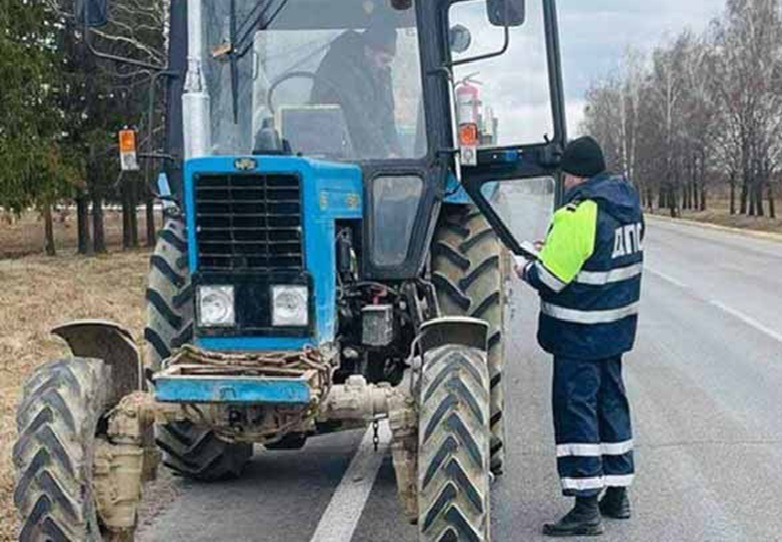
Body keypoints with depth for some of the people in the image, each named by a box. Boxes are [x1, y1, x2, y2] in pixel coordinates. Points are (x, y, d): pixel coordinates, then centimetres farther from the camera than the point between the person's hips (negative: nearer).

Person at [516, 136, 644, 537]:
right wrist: (552, 249, 11)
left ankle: (586, 507, -2)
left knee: (576, 410, -3)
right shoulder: (627, 204, 7)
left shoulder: (578, 214, -21)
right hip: (615, 326, 9)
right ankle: (617, 494, 27)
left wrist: (526, 269, 0)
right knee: (611, 403, 17)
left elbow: (551, 278, -21)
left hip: (579, 334, -9)